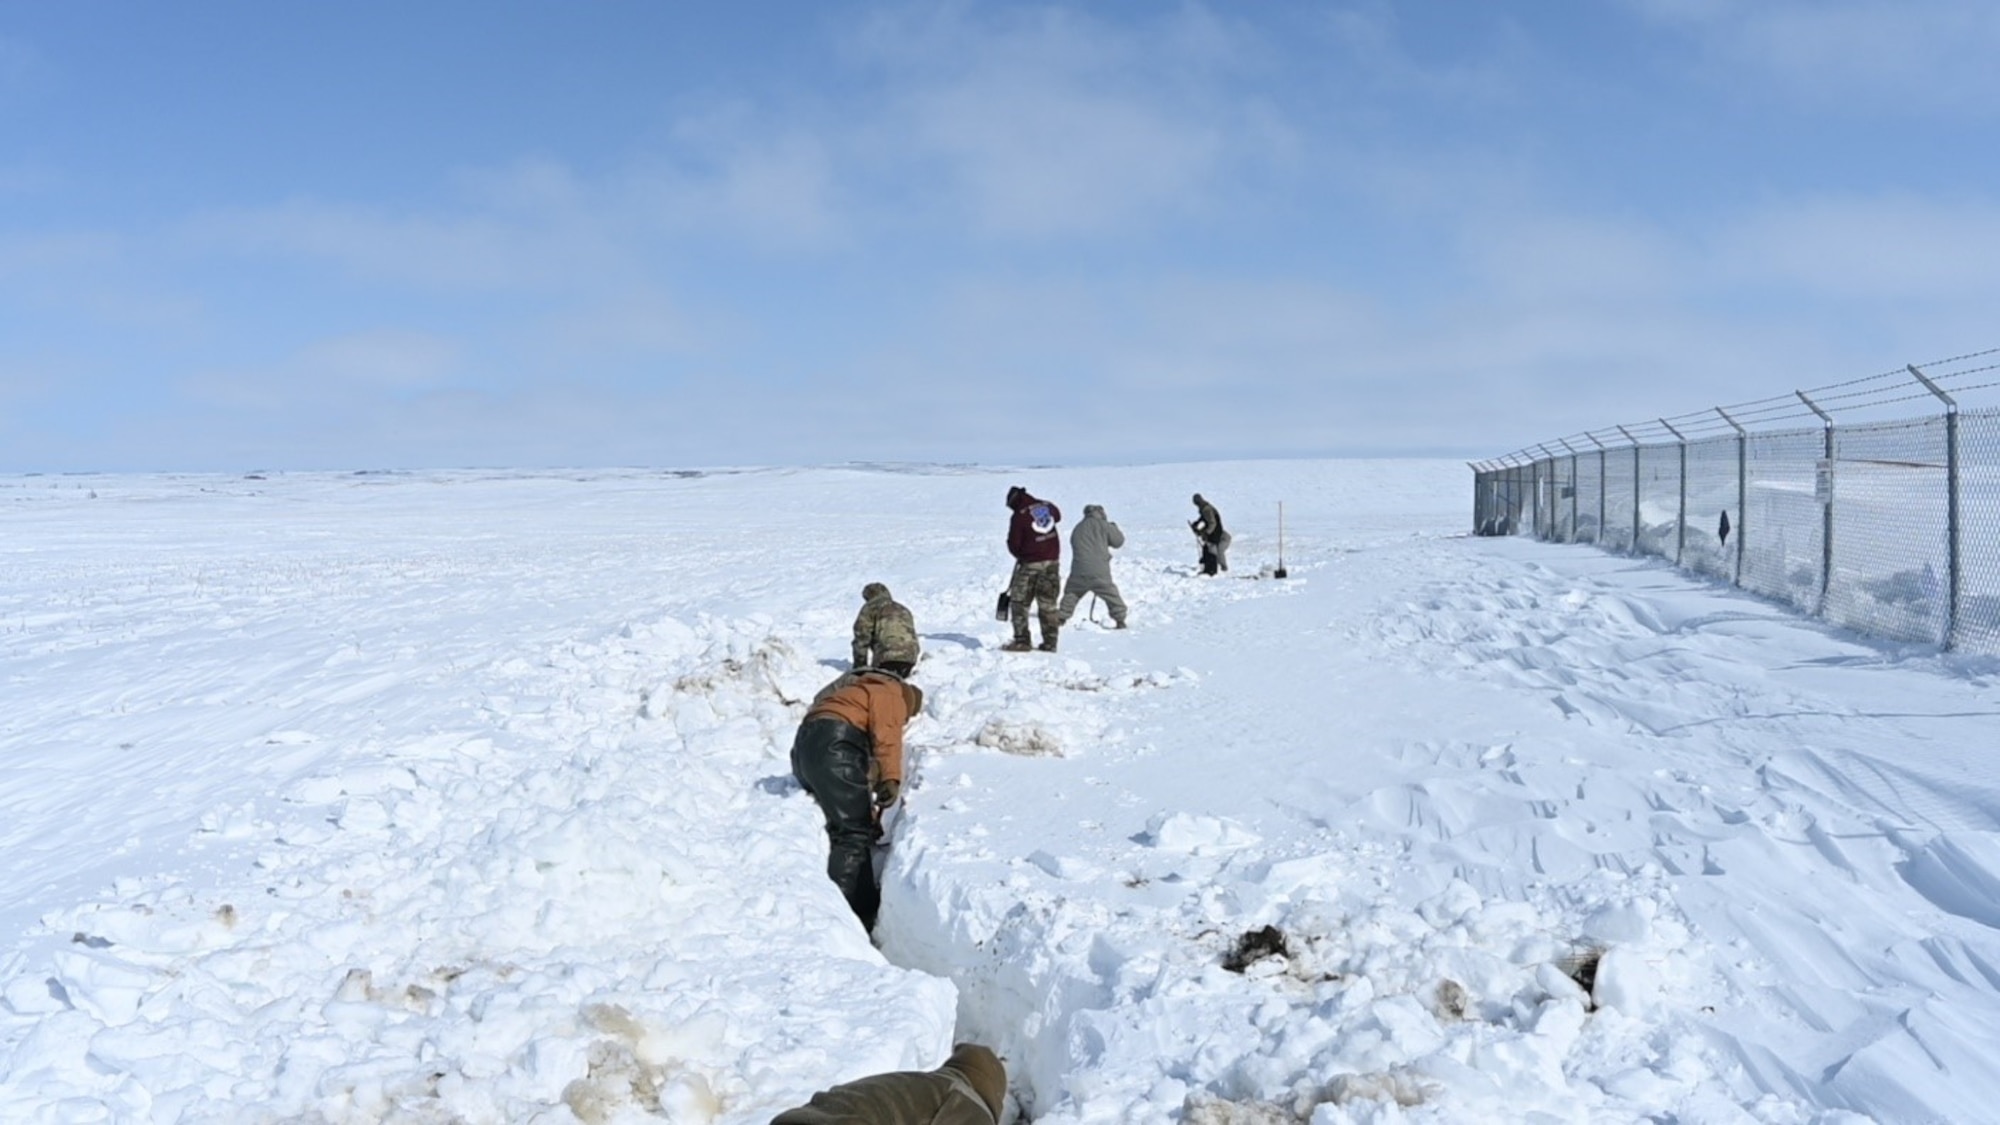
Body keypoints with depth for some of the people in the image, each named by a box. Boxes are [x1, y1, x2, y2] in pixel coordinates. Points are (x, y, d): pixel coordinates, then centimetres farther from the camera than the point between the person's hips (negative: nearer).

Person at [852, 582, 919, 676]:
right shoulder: (903, 609, 33)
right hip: (910, 657, 6)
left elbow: (861, 638, 6)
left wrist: (859, 665, 13)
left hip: (887, 657, -6)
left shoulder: (870, 607, 13)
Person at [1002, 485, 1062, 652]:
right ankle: (1050, 643, 11)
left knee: (1019, 602, 6)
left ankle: (1022, 641, 2)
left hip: (1030, 564, -6)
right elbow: (1057, 516, 27)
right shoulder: (1047, 506, 3)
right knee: (1048, 603, 10)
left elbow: (1013, 544, -9)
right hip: (1052, 560, 6)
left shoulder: (1019, 516, -14)